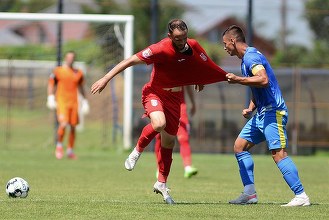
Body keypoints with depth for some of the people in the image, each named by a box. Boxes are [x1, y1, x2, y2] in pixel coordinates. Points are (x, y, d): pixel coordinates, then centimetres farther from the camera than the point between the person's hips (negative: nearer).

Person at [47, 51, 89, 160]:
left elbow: (81, 87, 23)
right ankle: (59, 145, 2)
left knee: (73, 126, 3)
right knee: (63, 124, -19)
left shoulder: (78, 73, 13)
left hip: (74, 102, 4)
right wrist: (50, 97, -8)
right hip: (61, 101, -4)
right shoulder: (57, 71, 2)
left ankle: (70, 151, 14)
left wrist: (84, 101, 21)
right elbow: (51, 84, 4)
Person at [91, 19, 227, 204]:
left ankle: (162, 183, 23)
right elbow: (131, 61, -24)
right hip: (155, 93, -5)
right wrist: (106, 79, -27)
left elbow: (206, 68, 16)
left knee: (169, 141, 8)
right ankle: (138, 150, -6)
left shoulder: (193, 47, -9)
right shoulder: (161, 49, -26)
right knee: (159, 123, -35)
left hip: (174, 97, 5)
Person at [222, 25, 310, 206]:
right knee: (240, 146, 10)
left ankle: (301, 196, -17)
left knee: (278, 153, -17)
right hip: (262, 113, 11)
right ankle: (250, 193, 8)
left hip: (272, 112, -11)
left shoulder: (251, 56, -12)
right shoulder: (246, 58, 21)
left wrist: (238, 80, -24)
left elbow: (263, 80, -29)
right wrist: (250, 108, 12)